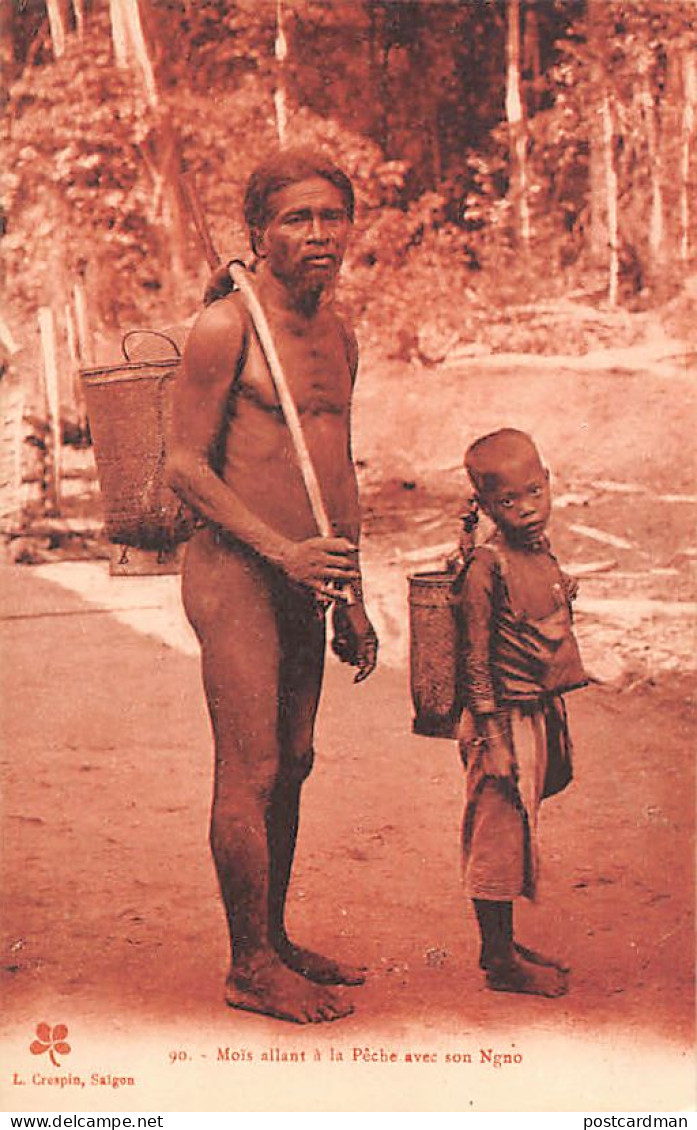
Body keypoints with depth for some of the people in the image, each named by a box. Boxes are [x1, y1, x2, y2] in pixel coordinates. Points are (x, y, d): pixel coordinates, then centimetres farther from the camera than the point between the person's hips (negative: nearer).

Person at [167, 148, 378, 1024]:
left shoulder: (337, 334, 14)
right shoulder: (225, 328, -10)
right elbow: (185, 466, -12)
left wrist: (351, 597, 20)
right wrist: (282, 550, -18)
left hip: (300, 575, 8)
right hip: (235, 569, -8)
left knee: (291, 764, 13)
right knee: (250, 772, -3)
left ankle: (275, 942, 27)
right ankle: (250, 967, 9)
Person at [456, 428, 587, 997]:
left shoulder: (542, 551, 7)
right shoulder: (487, 566, -18)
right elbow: (476, 661, -16)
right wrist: (490, 738, -17)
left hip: (542, 711, 8)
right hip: (506, 719, -8)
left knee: (517, 832, 17)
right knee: (500, 834, 1)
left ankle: (502, 944, 30)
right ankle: (499, 960, 13)